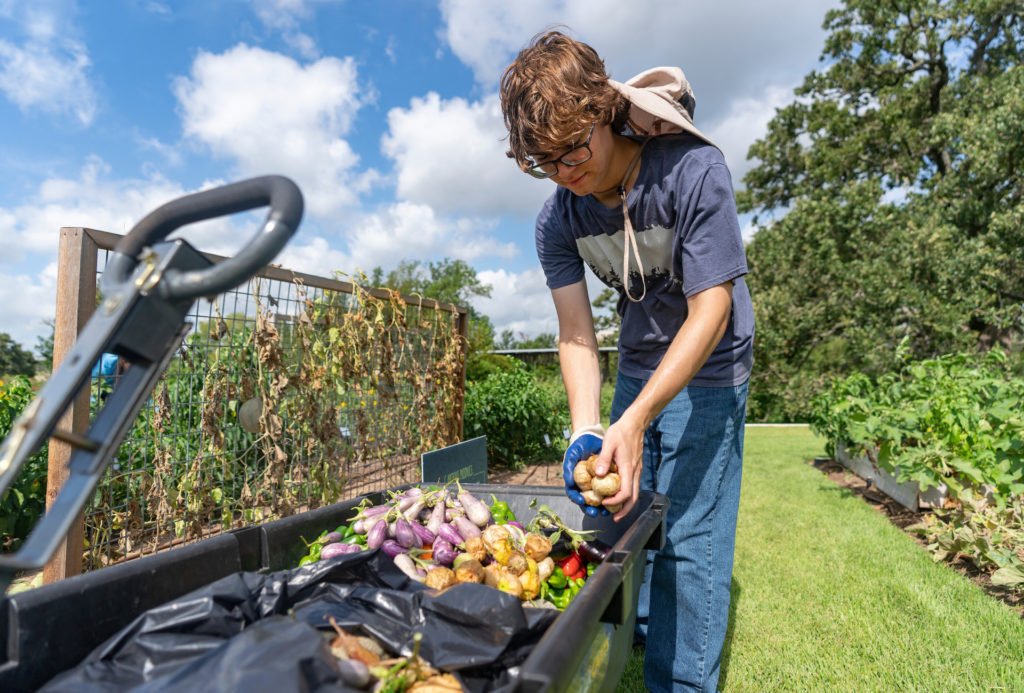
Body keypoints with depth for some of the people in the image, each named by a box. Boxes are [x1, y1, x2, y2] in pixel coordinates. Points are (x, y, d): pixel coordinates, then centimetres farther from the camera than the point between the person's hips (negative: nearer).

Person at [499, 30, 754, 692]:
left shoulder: (694, 171, -24)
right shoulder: (558, 219, -10)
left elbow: (710, 310, -26)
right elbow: (577, 336, -11)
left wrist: (634, 421, -35)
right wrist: (586, 430, -27)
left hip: (707, 370, -5)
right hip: (638, 367, 5)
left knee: (688, 538, -6)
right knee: (621, 507, 16)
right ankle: (636, 628, 43)